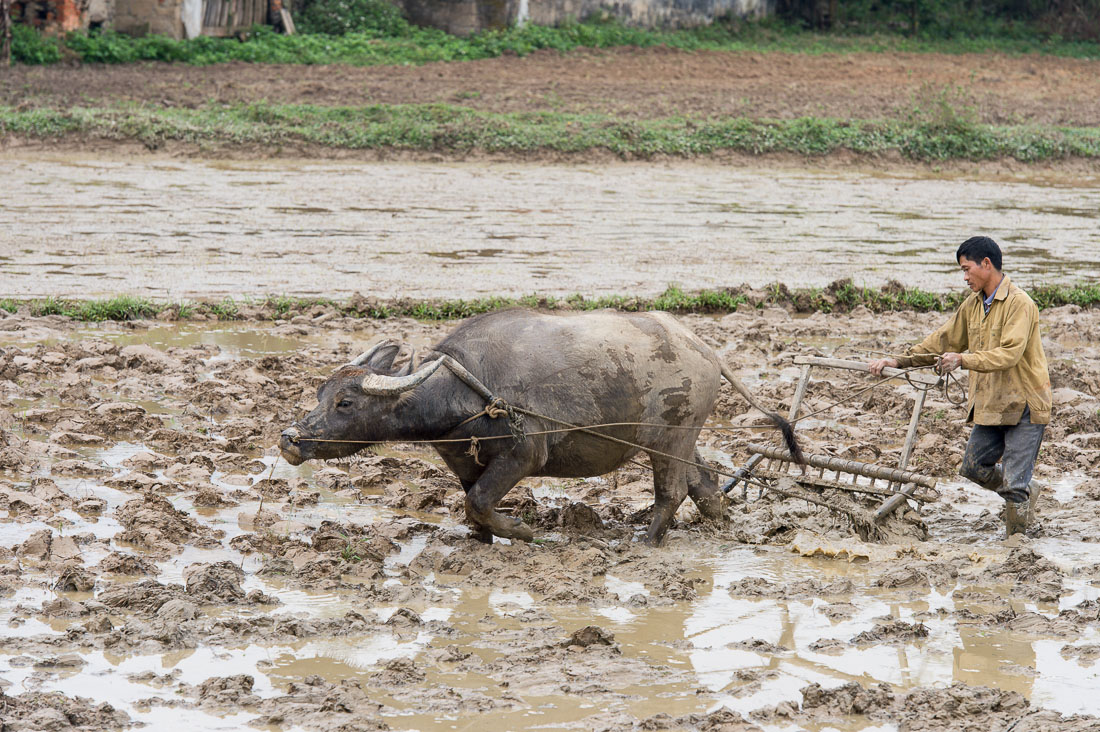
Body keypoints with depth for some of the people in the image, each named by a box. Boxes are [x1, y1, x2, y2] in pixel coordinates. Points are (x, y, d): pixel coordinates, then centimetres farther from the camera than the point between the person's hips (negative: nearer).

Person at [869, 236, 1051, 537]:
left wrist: (963, 360, -36)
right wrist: (898, 361, 9)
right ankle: (1026, 492, 32)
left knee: (1014, 484, -8)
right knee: (973, 467, 10)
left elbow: (1009, 354, -27)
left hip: (1024, 405, -8)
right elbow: (942, 342, 17)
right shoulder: (973, 305, 10)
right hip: (991, 405, 8)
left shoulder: (1019, 304, -16)